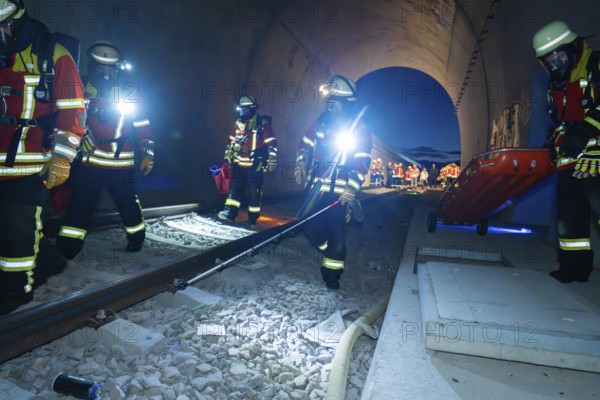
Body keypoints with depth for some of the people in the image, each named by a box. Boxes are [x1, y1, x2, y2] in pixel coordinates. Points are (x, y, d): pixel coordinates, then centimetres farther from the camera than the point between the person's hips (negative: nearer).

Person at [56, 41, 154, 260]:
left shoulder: (126, 92, 6)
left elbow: (142, 123, 7)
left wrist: (147, 152, 0)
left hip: (121, 161, 0)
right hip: (87, 159, 0)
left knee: (128, 202, 7)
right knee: (79, 205, -1)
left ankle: (136, 241, 26)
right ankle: (65, 253, 6)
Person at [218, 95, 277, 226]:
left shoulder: (262, 124, -8)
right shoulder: (238, 123, 11)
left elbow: (271, 143, -9)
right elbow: (232, 141, 23)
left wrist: (272, 160, -13)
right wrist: (228, 156, 24)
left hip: (255, 165, -5)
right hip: (239, 163, 5)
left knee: (254, 191, 3)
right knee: (235, 187, 0)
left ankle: (253, 217, 12)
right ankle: (230, 212, 1)